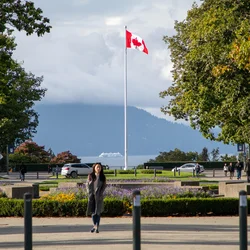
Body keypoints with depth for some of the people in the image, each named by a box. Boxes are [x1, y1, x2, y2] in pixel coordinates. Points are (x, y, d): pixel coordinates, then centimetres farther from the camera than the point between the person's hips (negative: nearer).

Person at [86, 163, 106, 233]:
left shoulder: (102, 177, 4)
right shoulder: (90, 176, 5)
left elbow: (104, 186, 2)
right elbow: (87, 185, 4)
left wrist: (100, 194, -10)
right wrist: (89, 193, -6)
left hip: (99, 196, -1)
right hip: (91, 195, 1)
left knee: (98, 211, -3)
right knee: (92, 211, 4)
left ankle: (97, 227, -4)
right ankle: (94, 225, 17)